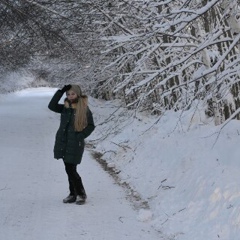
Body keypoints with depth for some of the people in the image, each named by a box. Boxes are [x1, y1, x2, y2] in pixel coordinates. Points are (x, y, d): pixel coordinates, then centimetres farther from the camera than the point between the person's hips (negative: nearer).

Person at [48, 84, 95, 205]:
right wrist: (61, 91, -10)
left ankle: (81, 194, 8)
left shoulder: (84, 109, -8)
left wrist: (80, 136, -15)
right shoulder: (66, 108, 7)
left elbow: (91, 126, -4)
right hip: (63, 142, 6)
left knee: (71, 170, -7)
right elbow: (52, 106, -6)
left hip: (75, 144, -6)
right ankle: (73, 194, 23)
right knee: (69, 169, 12)